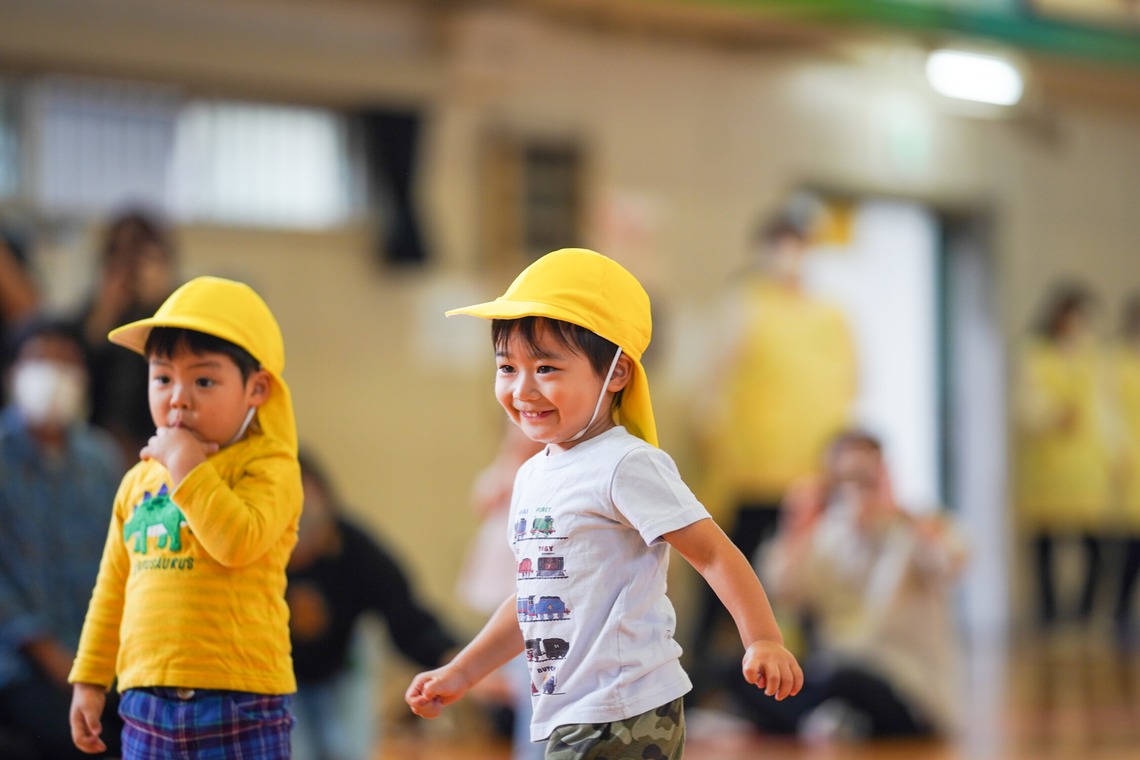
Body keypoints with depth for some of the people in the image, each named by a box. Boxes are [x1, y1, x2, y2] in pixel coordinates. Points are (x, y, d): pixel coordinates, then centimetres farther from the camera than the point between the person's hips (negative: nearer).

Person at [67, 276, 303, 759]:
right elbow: (112, 589, 19)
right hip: (148, 697, 6)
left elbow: (238, 542, -26)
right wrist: (89, 679, 18)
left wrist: (187, 466, -18)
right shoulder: (139, 480, 12)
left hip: (239, 698, -6)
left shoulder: (267, 464, -7)